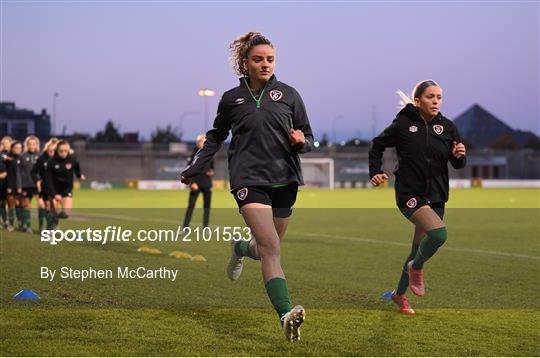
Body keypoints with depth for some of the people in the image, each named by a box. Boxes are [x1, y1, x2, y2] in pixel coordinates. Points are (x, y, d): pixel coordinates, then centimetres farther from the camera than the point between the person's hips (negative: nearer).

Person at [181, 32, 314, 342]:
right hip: (249, 179, -3)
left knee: (269, 247, 14)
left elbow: (308, 138, 12)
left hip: (284, 179, 3)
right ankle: (286, 314, -32)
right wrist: (196, 169, 18)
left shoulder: (288, 94, 8)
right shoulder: (231, 99, 8)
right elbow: (216, 137, 24)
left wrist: (301, 141, -11)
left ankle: (240, 249, 51)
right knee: (271, 246, -20)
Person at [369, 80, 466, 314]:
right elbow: (377, 145, 9)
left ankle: (400, 294, 34)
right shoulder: (403, 125, -8)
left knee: (419, 251, 13)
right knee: (438, 233, -28)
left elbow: (458, 165, 8)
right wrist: (375, 172, -1)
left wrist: (459, 156, -13)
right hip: (410, 195, -5)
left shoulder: (447, 127, 1)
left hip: (436, 197, 5)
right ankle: (416, 268, 1)